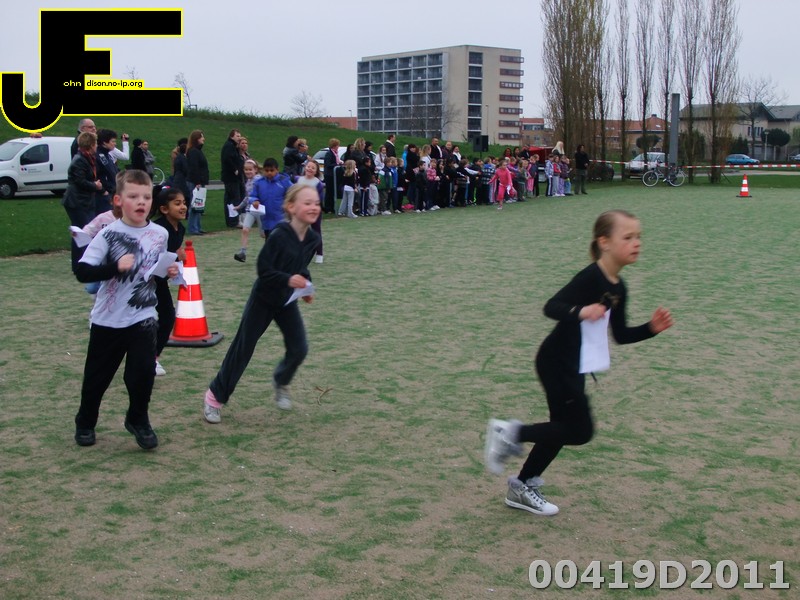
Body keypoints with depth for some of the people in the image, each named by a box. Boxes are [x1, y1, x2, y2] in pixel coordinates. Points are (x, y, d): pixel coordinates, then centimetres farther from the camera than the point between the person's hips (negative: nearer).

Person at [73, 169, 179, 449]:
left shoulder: (160, 234, -1)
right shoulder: (108, 234, -14)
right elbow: (82, 272, -20)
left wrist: (168, 272, -5)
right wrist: (115, 267, -31)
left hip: (143, 318, 2)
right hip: (107, 320, -2)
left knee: (143, 373, -5)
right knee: (97, 375, 11)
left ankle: (138, 420, 22)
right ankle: (85, 423, 35)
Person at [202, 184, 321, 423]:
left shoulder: (313, 239, -6)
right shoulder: (278, 235, -25)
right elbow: (263, 270, -23)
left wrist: (306, 285, -2)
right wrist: (288, 279, -34)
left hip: (287, 300, 5)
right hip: (263, 299, -5)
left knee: (299, 349, 0)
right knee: (242, 349, 1)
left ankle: (280, 382, 31)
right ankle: (215, 396, 17)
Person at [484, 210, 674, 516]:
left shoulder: (618, 288, 8)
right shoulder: (591, 277, -19)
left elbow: (621, 335, 15)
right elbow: (551, 306, -28)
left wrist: (651, 328, 0)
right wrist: (580, 312, -45)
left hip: (574, 366, 9)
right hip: (556, 363, -9)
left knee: (564, 428, 15)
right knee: (579, 431, -5)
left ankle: (522, 488, 28)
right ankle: (510, 432, 6)